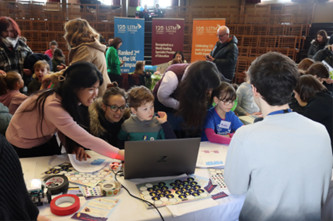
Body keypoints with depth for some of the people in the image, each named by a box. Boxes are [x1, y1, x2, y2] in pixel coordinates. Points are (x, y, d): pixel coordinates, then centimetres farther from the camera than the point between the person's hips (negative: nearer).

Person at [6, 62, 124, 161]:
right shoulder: (53, 106, -41)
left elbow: (63, 129, -7)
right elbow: (87, 140, -42)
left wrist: (73, 147, -25)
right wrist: (121, 154, -40)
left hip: (46, 140, 6)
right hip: (23, 146, -6)